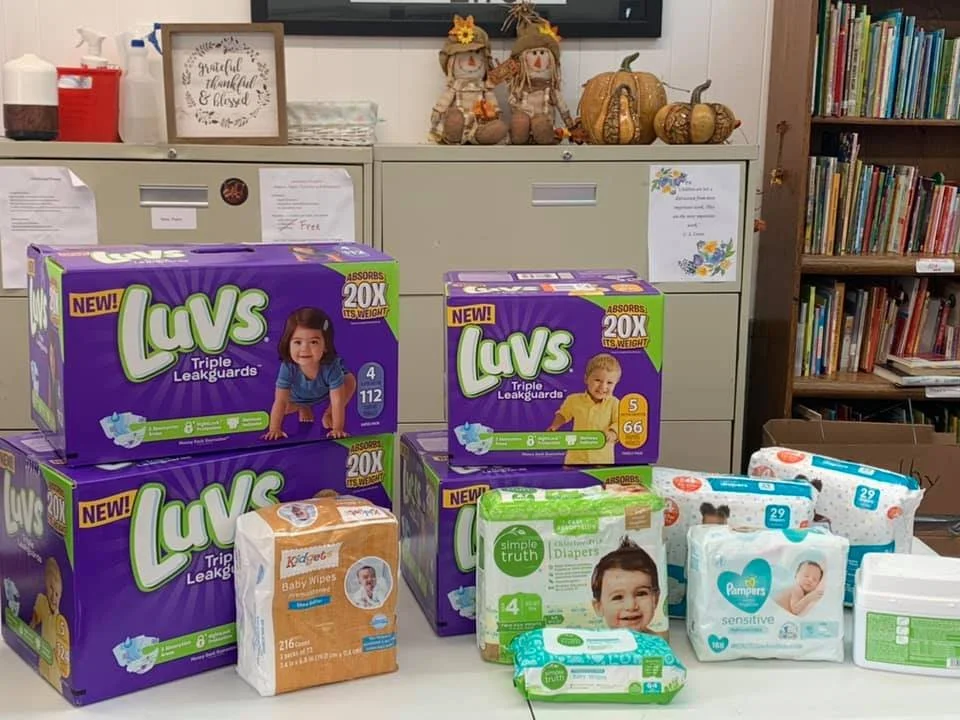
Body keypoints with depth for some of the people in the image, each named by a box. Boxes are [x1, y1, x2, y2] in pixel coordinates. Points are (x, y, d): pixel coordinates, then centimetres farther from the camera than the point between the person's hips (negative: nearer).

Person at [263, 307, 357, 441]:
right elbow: (280, 402, -36)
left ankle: (329, 412, 3)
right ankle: (303, 408, 21)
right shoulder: (288, 367, -40)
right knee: (285, 407, -15)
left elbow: (338, 401, -40)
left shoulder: (331, 366, -44)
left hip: (326, 392, -1)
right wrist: (274, 430, -40)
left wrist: (337, 429, -42)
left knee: (350, 381, -20)